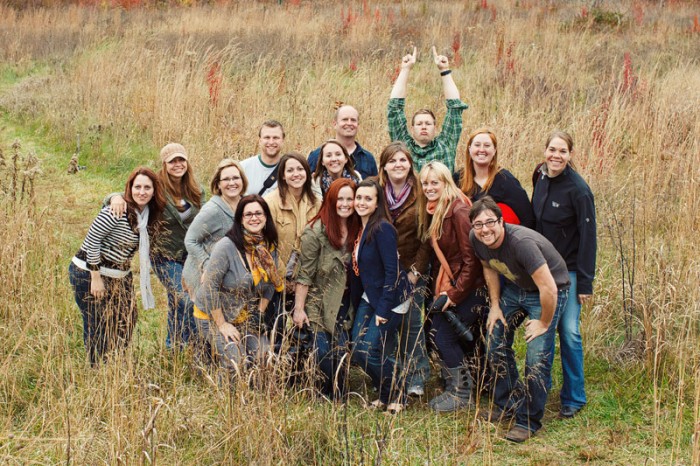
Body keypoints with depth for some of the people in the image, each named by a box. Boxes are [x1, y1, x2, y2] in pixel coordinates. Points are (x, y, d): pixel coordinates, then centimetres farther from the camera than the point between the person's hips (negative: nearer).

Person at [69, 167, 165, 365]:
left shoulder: (151, 214, 0)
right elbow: (92, 240, -22)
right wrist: (96, 277, -21)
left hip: (120, 274, 8)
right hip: (89, 272, -8)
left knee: (126, 320, 12)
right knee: (98, 326, -1)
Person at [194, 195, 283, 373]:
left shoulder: (269, 247, -1)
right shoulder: (227, 246, -22)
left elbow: (269, 285, 12)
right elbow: (209, 287, -22)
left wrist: (259, 312, 1)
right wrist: (222, 325, -19)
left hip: (247, 316, 6)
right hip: (214, 314, -6)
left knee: (264, 356, -10)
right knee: (237, 364, -17)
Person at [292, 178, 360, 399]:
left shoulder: (356, 230, 3)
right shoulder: (315, 232, -13)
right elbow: (305, 274, -12)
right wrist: (299, 308, -13)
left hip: (344, 304, 4)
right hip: (318, 304, -4)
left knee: (341, 354, 1)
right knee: (324, 355, -7)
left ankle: (340, 399, 16)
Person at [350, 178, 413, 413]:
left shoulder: (382, 229, -19)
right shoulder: (360, 229, 7)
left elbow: (392, 271, -21)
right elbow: (357, 270, 10)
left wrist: (383, 310, -21)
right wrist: (355, 304, 8)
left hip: (391, 300, -8)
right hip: (368, 298, 8)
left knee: (368, 351, -13)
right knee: (356, 351, 0)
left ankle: (396, 395, 9)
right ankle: (384, 394, 18)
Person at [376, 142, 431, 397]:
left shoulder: (421, 195, -5)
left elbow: (427, 238, -5)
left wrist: (416, 270, -10)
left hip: (412, 271, -2)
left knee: (412, 323, -2)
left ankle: (417, 379, 6)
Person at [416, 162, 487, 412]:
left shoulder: (458, 211, -18)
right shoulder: (433, 212, 8)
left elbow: (471, 259, -20)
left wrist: (455, 294, -18)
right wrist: (438, 288, 3)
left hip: (469, 287, -8)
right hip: (448, 284, 8)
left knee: (445, 337, -7)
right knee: (437, 333, 6)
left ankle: (461, 394, 5)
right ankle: (456, 388, 20)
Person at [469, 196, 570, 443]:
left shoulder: (521, 242, -37)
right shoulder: (476, 239, -14)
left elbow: (548, 288, -34)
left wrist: (544, 323, -21)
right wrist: (495, 305, 8)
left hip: (547, 293, -7)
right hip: (514, 287, 7)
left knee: (536, 358, -13)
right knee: (496, 343, 8)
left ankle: (529, 421, 3)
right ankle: (508, 403, 28)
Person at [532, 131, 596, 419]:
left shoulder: (578, 189, -16)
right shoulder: (542, 181, 4)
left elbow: (588, 236, -14)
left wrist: (585, 283, -16)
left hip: (569, 272, -6)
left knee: (569, 332, -5)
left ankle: (574, 398, 7)